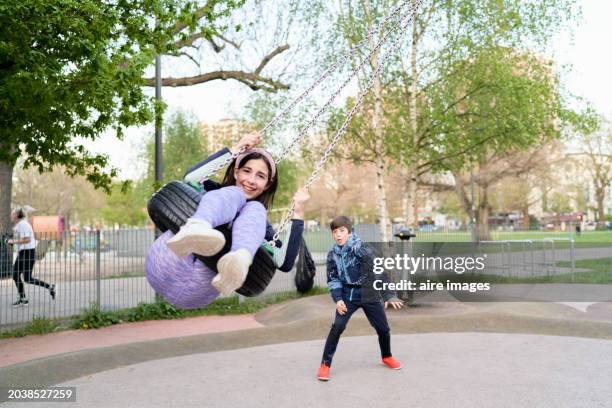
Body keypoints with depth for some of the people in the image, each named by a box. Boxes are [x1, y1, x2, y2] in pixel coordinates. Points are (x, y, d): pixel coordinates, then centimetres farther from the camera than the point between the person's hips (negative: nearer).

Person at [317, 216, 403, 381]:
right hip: (348, 295, 2)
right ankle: (325, 364, -3)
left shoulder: (362, 249, -18)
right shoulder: (333, 255, -4)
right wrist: (338, 299, -11)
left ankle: (387, 357, 37)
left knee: (383, 329, 8)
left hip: (369, 294, -1)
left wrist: (389, 295, -22)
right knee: (337, 327, -15)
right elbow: (333, 279, 3)